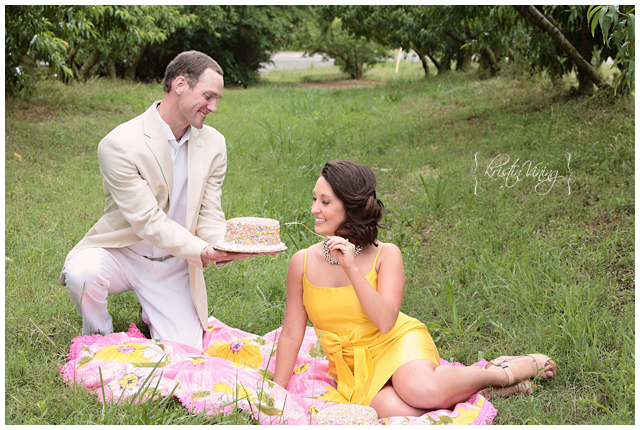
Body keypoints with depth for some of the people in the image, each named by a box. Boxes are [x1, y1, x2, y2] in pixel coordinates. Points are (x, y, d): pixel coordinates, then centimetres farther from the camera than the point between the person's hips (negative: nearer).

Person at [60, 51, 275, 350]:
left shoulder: (213, 143, -3)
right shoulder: (119, 145, -21)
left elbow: (209, 213, -3)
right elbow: (148, 220, -25)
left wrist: (222, 246, -27)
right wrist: (203, 251, -38)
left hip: (172, 265, 4)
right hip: (121, 254, -3)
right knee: (81, 274, -36)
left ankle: (152, 314, 25)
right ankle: (98, 335, -2)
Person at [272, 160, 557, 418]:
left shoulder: (386, 255, -9)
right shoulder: (303, 262, -4)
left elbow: (385, 321, -20)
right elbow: (291, 334, 2)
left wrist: (351, 268, -26)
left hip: (399, 343, -1)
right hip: (354, 368, 1)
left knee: (421, 391, -35)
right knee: (398, 413, -32)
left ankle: (502, 372, -6)